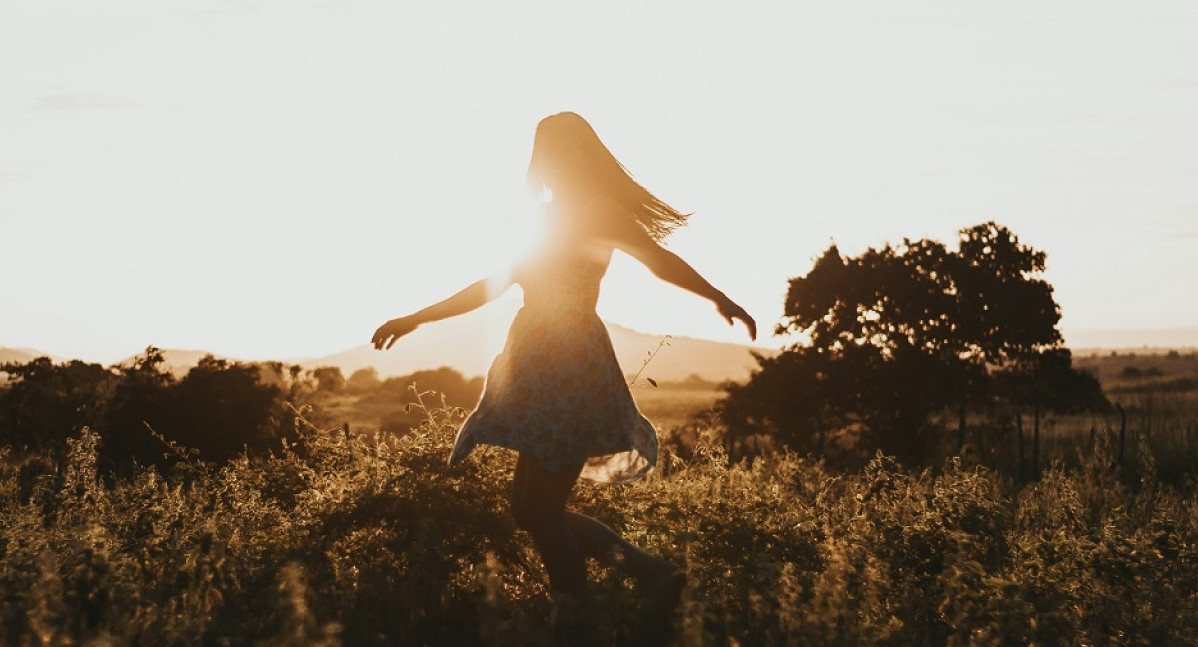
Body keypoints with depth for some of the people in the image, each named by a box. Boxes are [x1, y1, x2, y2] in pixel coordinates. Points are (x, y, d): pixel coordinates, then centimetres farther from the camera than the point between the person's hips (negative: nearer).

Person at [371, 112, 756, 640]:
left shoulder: (596, 212, -2)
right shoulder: (552, 219, 22)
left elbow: (659, 259, -13)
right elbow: (493, 285, 30)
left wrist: (718, 298, -26)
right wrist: (416, 319, 32)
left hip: (571, 367, -9)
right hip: (541, 370, 9)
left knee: (540, 509, -9)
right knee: (532, 509, 7)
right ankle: (650, 573, 6)